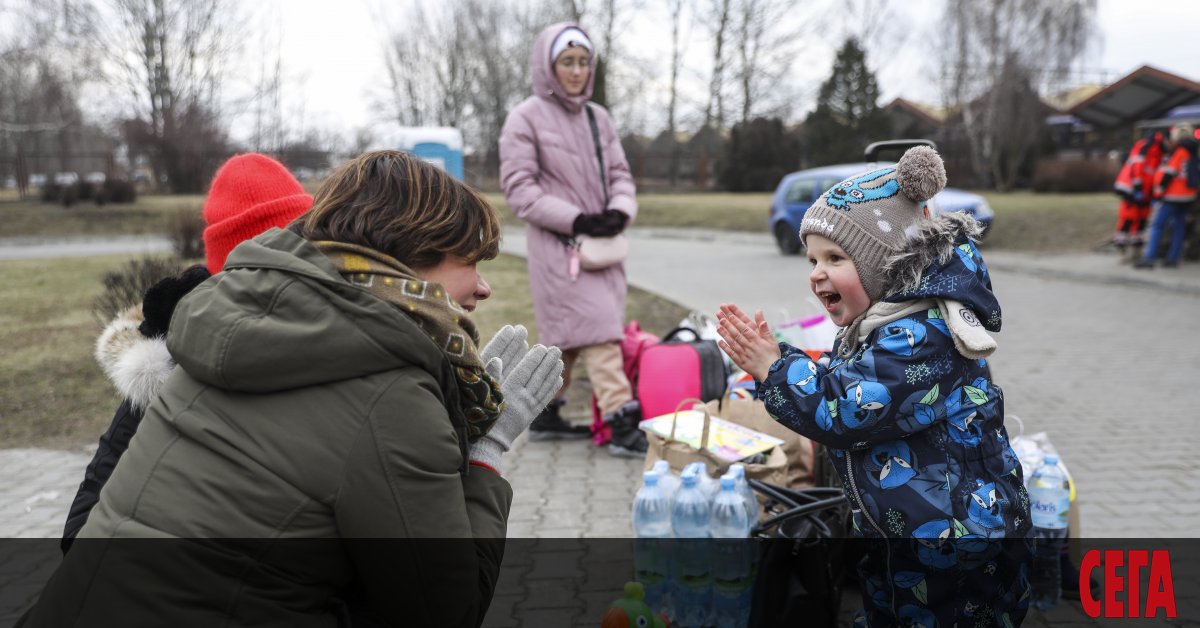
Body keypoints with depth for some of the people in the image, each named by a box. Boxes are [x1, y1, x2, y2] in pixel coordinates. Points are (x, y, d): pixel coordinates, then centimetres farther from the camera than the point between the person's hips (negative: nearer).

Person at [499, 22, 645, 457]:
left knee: (568, 336, 12)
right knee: (596, 329, -13)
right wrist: (575, 220, -17)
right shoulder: (526, 119, -5)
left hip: (601, 246, 6)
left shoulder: (598, 118, 12)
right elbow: (518, 186, -9)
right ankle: (623, 423, -14)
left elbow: (619, 173, 13)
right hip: (558, 247, -6)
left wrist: (620, 211, -9)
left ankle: (546, 415, 24)